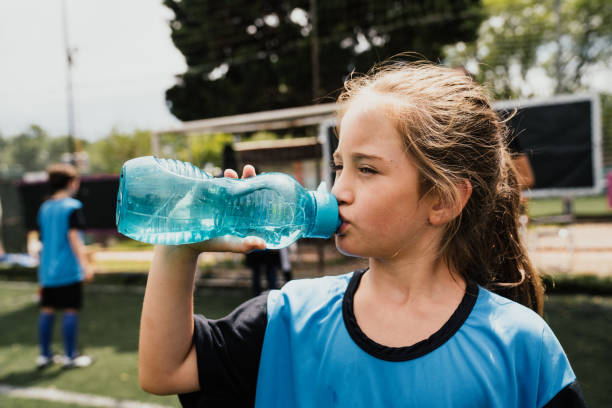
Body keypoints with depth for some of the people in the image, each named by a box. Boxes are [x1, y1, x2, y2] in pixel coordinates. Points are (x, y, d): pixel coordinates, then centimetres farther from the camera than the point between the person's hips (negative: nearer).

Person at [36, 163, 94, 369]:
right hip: (68, 268, -7)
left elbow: (43, 239, 16)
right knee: (71, 310, 1)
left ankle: (44, 355, 18)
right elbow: (73, 236, -17)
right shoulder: (72, 206, -9)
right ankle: (70, 356, 7)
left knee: (47, 310, 11)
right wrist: (85, 264, -18)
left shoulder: (44, 207, 11)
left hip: (47, 268, 7)